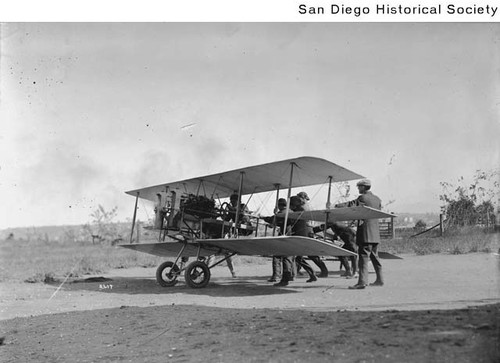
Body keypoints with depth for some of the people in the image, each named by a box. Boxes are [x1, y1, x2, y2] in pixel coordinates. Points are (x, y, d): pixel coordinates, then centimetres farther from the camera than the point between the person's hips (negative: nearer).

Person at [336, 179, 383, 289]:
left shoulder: (362, 198, -9)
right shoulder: (377, 199, 14)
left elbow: (351, 204, -16)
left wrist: (336, 206, -13)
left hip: (365, 233, -8)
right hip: (375, 234, 8)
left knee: (363, 256, -11)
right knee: (374, 256, 15)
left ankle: (362, 281, -16)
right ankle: (379, 280, 19)